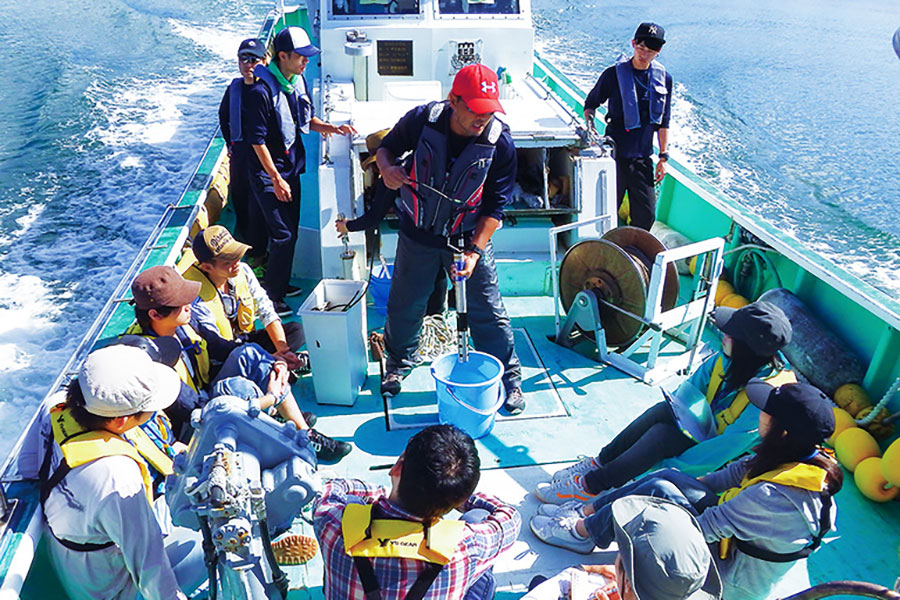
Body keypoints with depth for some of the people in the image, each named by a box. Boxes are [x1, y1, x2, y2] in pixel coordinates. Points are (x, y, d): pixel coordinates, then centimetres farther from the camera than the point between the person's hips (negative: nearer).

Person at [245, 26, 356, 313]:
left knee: (291, 231, 15)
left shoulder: (299, 81, 3)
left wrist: (331, 128, -3)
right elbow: (257, 140, -19)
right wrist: (276, 178, -18)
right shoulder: (261, 91, -22)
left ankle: (280, 284, 31)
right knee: (282, 235, -7)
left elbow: (307, 119, 16)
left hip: (291, 168, 8)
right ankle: (270, 295, 8)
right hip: (269, 174, -8)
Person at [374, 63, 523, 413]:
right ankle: (398, 364, 42)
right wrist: (387, 167, -22)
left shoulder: (500, 144, -18)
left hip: (469, 238, -1)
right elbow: (387, 147, 2)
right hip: (418, 235, 2)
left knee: (488, 312, 2)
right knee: (404, 305, 14)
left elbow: (494, 207, -13)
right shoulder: (422, 121, -16)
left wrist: (474, 252, -22)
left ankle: (509, 378, 24)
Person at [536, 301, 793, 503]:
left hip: (722, 468, -6)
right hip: (706, 430, 6)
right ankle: (600, 463, -14)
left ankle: (590, 486, -21)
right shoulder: (726, 358, -10)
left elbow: (725, 449, -30)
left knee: (665, 433, -29)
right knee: (665, 411, -23)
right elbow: (691, 387, -3)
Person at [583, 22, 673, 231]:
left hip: (643, 158, 3)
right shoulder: (614, 74, -6)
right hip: (615, 156, -3)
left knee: (646, 216, 5)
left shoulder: (664, 79, 5)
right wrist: (590, 124, -13)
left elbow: (663, 122, 11)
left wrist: (663, 156, 9)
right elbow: (591, 103, 7)